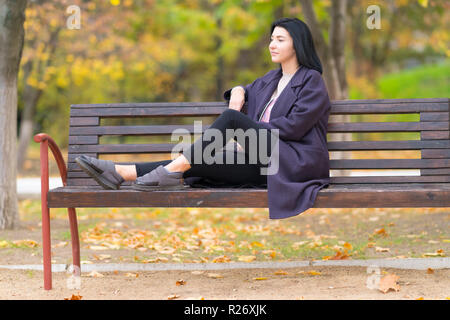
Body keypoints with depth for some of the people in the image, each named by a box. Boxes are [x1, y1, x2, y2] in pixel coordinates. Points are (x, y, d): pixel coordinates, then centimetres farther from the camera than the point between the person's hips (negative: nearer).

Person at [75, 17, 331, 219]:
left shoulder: (312, 81, 0)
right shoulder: (271, 79, 22)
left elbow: (294, 126, -12)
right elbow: (248, 90, 39)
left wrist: (246, 130, -7)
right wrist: (238, 92, 13)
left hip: (293, 162, -7)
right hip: (265, 161, 7)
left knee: (231, 117, -25)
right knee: (202, 164, -12)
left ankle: (174, 169, -28)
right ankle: (120, 172, -22)